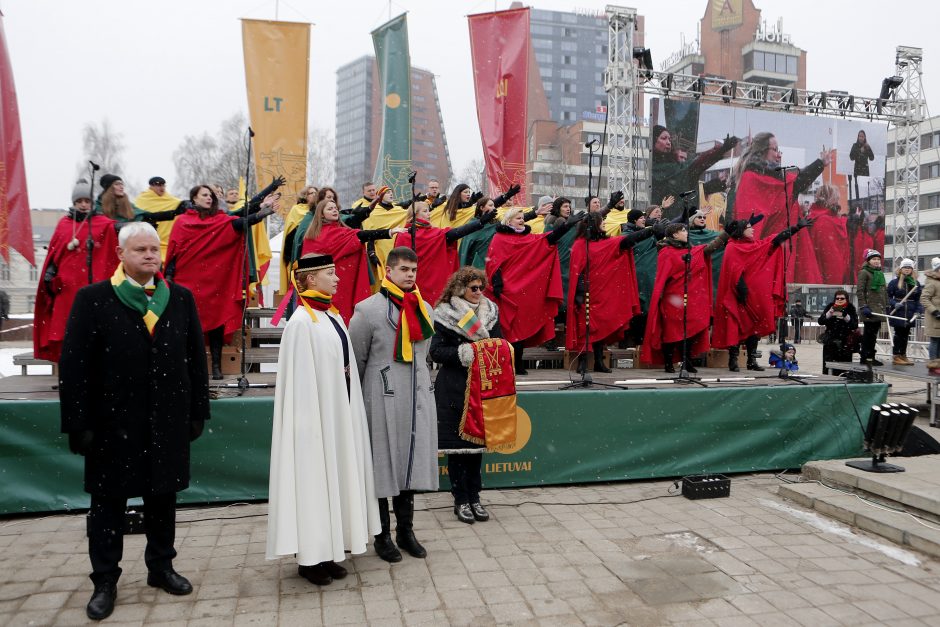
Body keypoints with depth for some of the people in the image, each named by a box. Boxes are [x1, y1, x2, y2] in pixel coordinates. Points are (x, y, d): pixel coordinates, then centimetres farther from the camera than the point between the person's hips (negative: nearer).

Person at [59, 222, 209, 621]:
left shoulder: (181, 299, 4)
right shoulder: (92, 299, -5)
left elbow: (195, 359, 6)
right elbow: (74, 366, -7)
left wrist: (198, 411, 4)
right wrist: (78, 424, -10)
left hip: (167, 421, 3)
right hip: (112, 422, -2)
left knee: (162, 498, 15)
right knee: (108, 503, 10)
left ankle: (161, 568, 32)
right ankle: (105, 582, 26)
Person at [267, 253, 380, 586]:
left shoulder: (334, 316, 10)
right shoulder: (301, 322, -14)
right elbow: (299, 378, -16)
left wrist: (349, 409, 13)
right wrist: (309, 420, -17)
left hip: (340, 410, 9)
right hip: (317, 411, -8)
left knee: (334, 475, 13)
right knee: (313, 478, 1)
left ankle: (326, 551, 25)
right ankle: (310, 558, 14)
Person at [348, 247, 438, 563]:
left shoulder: (425, 310, 11)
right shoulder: (368, 309, -7)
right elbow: (356, 361, -3)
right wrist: (363, 397, 1)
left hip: (418, 399, 5)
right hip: (382, 400, -5)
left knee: (411, 462, 12)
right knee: (382, 466, 4)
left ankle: (406, 530, 26)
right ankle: (382, 535, 19)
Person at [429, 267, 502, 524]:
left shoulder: (490, 312, 9)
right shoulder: (444, 315, -4)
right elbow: (436, 351, -8)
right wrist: (462, 352, -19)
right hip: (454, 389, -4)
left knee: (477, 441, 10)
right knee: (456, 444, 1)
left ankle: (474, 497, 22)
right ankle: (461, 500, 14)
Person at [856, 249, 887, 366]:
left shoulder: (880, 274, 18)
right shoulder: (864, 272, -6)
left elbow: (884, 292, 23)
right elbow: (859, 291, -12)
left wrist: (886, 307, 17)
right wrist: (863, 306, -19)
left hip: (879, 310, 8)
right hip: (869, 310, -8)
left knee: (873, 334, 10)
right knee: (868, 333, -4)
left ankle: (871, 357, 16)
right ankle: (865, 357, 2)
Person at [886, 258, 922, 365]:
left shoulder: (916, 283, 8)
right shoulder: (894, 282, -5)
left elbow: (918, 299, 11)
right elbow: (888, 296, -4)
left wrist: (917, 311, -1)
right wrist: (894, 304, -20)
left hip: (910, 314, 5)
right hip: (897, 313, -4)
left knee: (906, 334, 12)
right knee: (898, 334, -2)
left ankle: (903, 355, 23)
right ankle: (896, 356, 4)